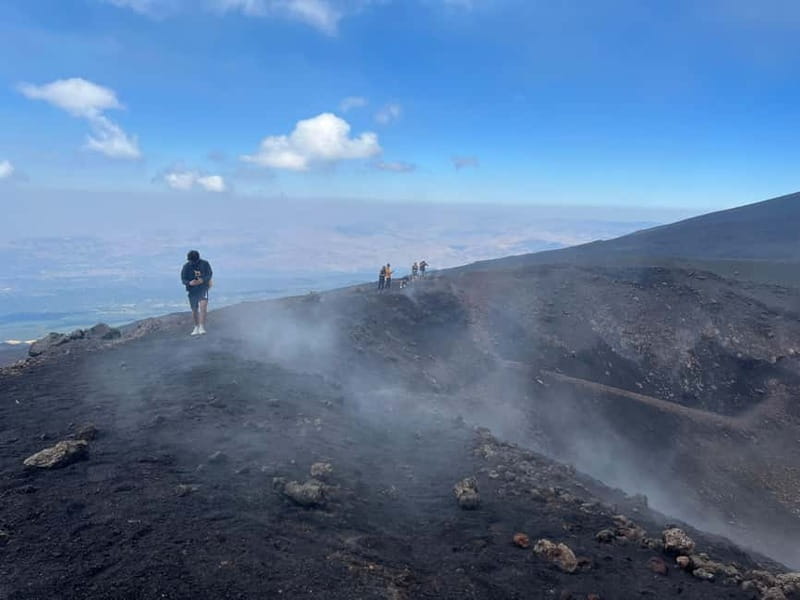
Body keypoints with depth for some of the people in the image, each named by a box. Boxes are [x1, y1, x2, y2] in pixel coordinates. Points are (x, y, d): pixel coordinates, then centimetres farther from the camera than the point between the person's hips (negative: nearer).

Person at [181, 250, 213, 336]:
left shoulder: (205, 264, -4)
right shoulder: (186, 267, -3)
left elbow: (210, 274, -2)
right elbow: (183, 279, -2)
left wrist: (203, 280, -23)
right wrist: (189, 283, -25)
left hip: (203, 288, -2)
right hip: (192, 290, 2)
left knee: (203, 305, -22)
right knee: (194, 310, 9)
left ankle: (202, 327, -21)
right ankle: (196, 327, 28)